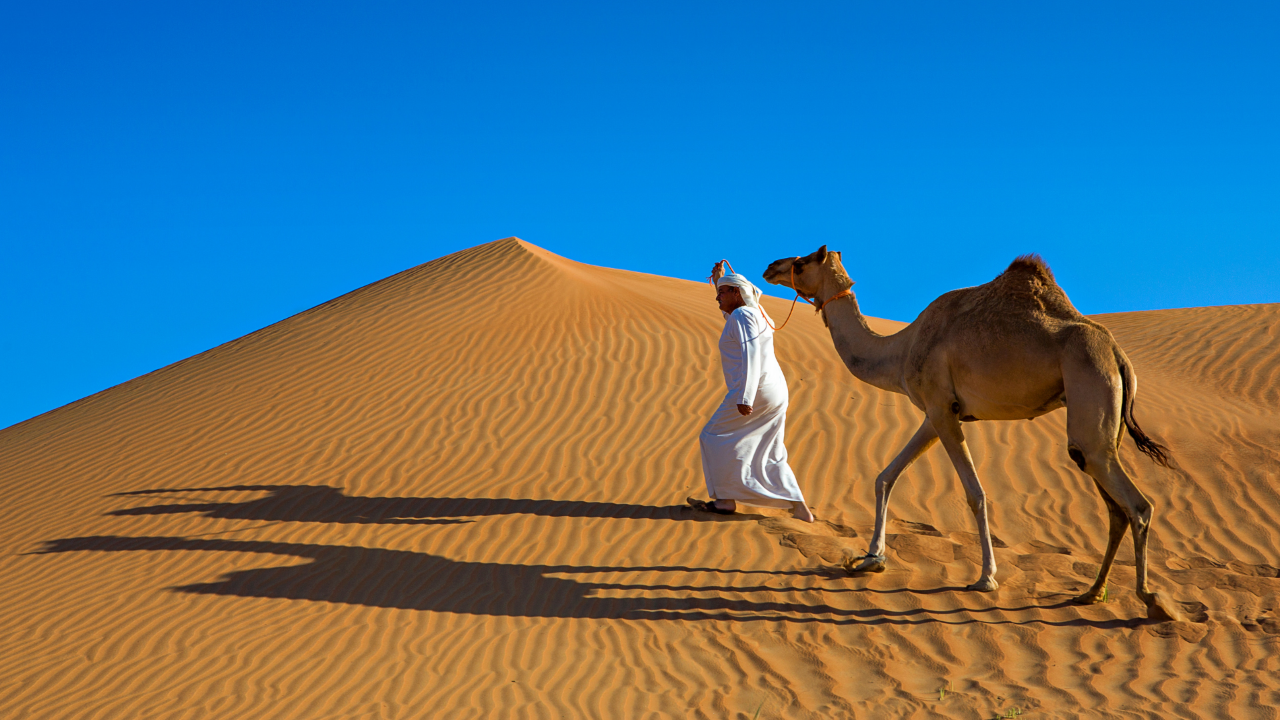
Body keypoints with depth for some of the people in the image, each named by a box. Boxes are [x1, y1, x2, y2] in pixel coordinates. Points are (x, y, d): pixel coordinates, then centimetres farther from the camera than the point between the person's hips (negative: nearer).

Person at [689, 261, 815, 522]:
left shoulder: (742, 315, -10)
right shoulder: (755, 313, 19)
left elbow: (751, 354, -21)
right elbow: (731, 316, 42)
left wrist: (744, 397, -26)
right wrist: (718, 279, 36)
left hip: (754, 392, -10)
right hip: (775, 392, 10)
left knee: (716, 438, 3)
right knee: (768, 455, 13)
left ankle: (726, 500, 4)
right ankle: (801, 509, 6)